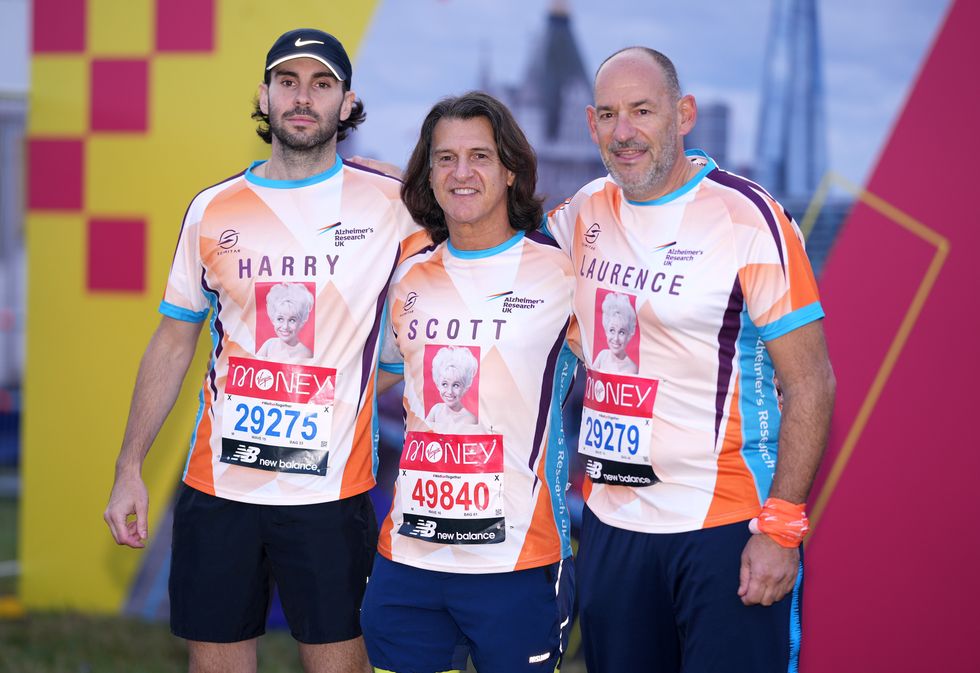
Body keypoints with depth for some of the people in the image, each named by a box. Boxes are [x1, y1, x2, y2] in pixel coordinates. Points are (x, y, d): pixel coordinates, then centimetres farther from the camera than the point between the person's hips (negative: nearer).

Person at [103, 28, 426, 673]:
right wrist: (129, 468, 8)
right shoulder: (213, 211, 7)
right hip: (218, 487, 2)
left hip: (333, 492, -2)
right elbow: (173, 343, 12)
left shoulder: (389, 203, -2)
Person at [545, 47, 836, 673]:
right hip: (610, 522, 6)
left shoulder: (748, 217, -10)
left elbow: (811, 383, -10)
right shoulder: (587, 212, 6)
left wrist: (781, 527, -16)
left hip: (725, 528, -5)